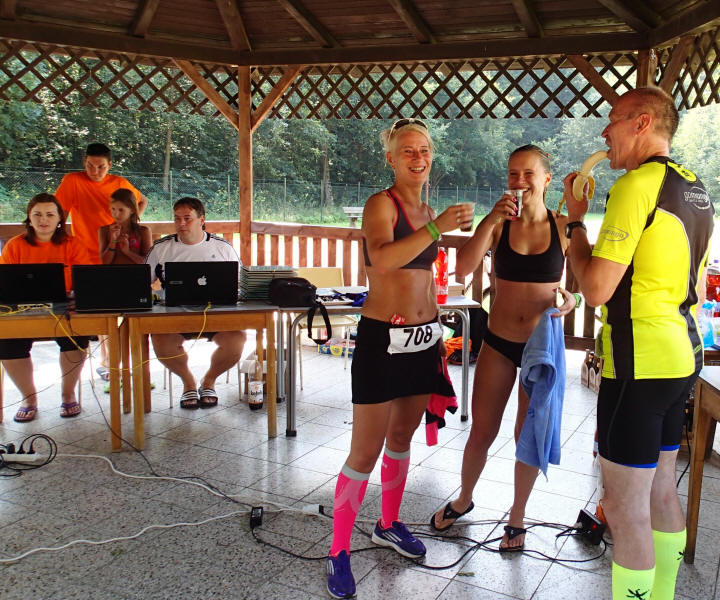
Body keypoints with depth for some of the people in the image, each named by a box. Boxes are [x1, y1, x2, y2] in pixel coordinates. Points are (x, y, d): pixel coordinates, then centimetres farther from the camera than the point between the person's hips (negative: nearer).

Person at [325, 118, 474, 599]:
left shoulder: (427, 211, 13)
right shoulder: (381, 204, -9)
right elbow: (383, 258, -30)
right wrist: (437, 228, -35)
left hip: (423, 338, 7)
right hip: (383, 338, -7)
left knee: (402, 437, 19)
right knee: (366, 451, -3)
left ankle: (389, 525, 37)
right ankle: (339, 553, 11)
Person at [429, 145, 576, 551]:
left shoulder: (563, 227, -3)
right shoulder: (498, 224, -5)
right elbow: (463, 269, -20)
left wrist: (571, 298, -17)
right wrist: (492, 220, -27)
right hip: (499, 343, 0)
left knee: (529, 436, 10)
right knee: (482, 432, 8)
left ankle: (518, 516, 32)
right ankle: (464, 500, 36)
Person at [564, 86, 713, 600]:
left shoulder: (637, 185, -17)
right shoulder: (695, 189, 13)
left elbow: (597, 289, -21)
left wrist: (575, 219, -8)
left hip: (640, 364, -10)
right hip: (682, 357, 10)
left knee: (625, 506, -1)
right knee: (661, 488, 21)